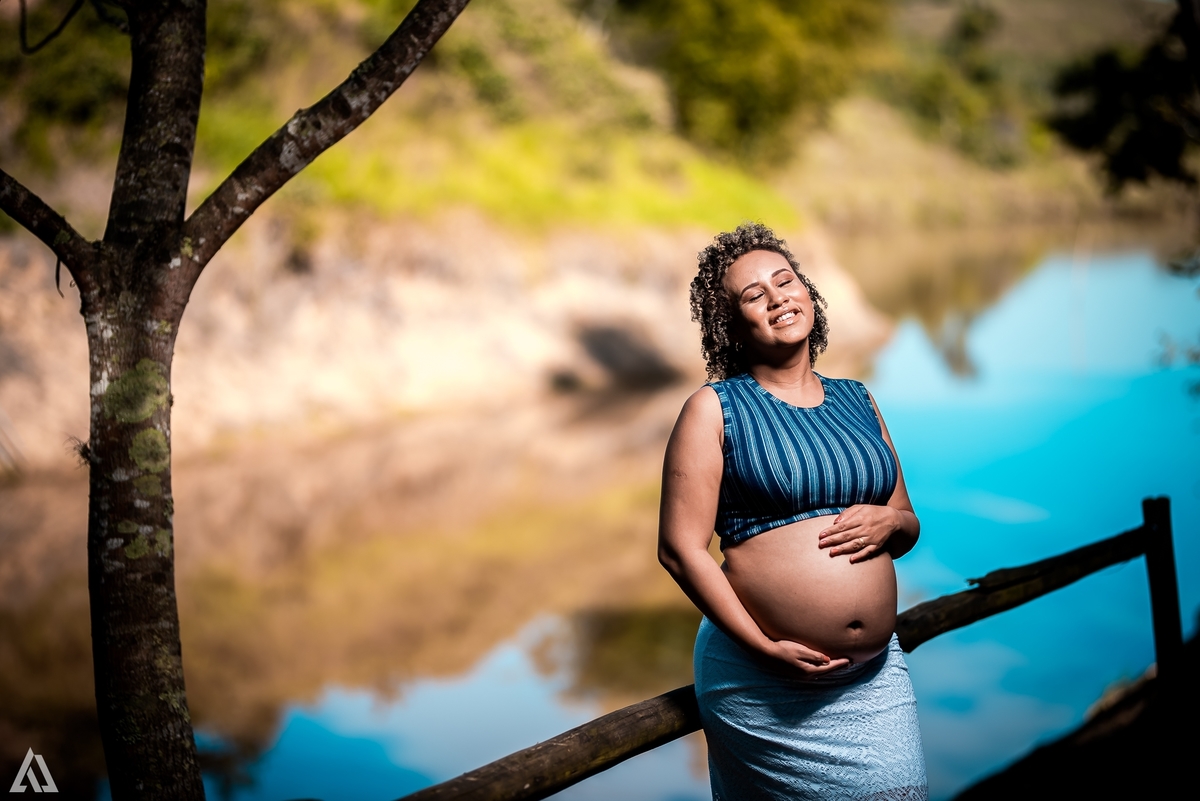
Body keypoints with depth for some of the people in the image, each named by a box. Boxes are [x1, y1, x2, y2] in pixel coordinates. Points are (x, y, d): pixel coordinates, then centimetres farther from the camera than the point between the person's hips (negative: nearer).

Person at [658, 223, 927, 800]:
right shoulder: (714, 409, -3)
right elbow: (680, 549, -9)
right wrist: (767, 647, -14)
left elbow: (908, 527, 19)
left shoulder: (857, 402, 12)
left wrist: (890, 522, -5)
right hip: (763, 684, -4)